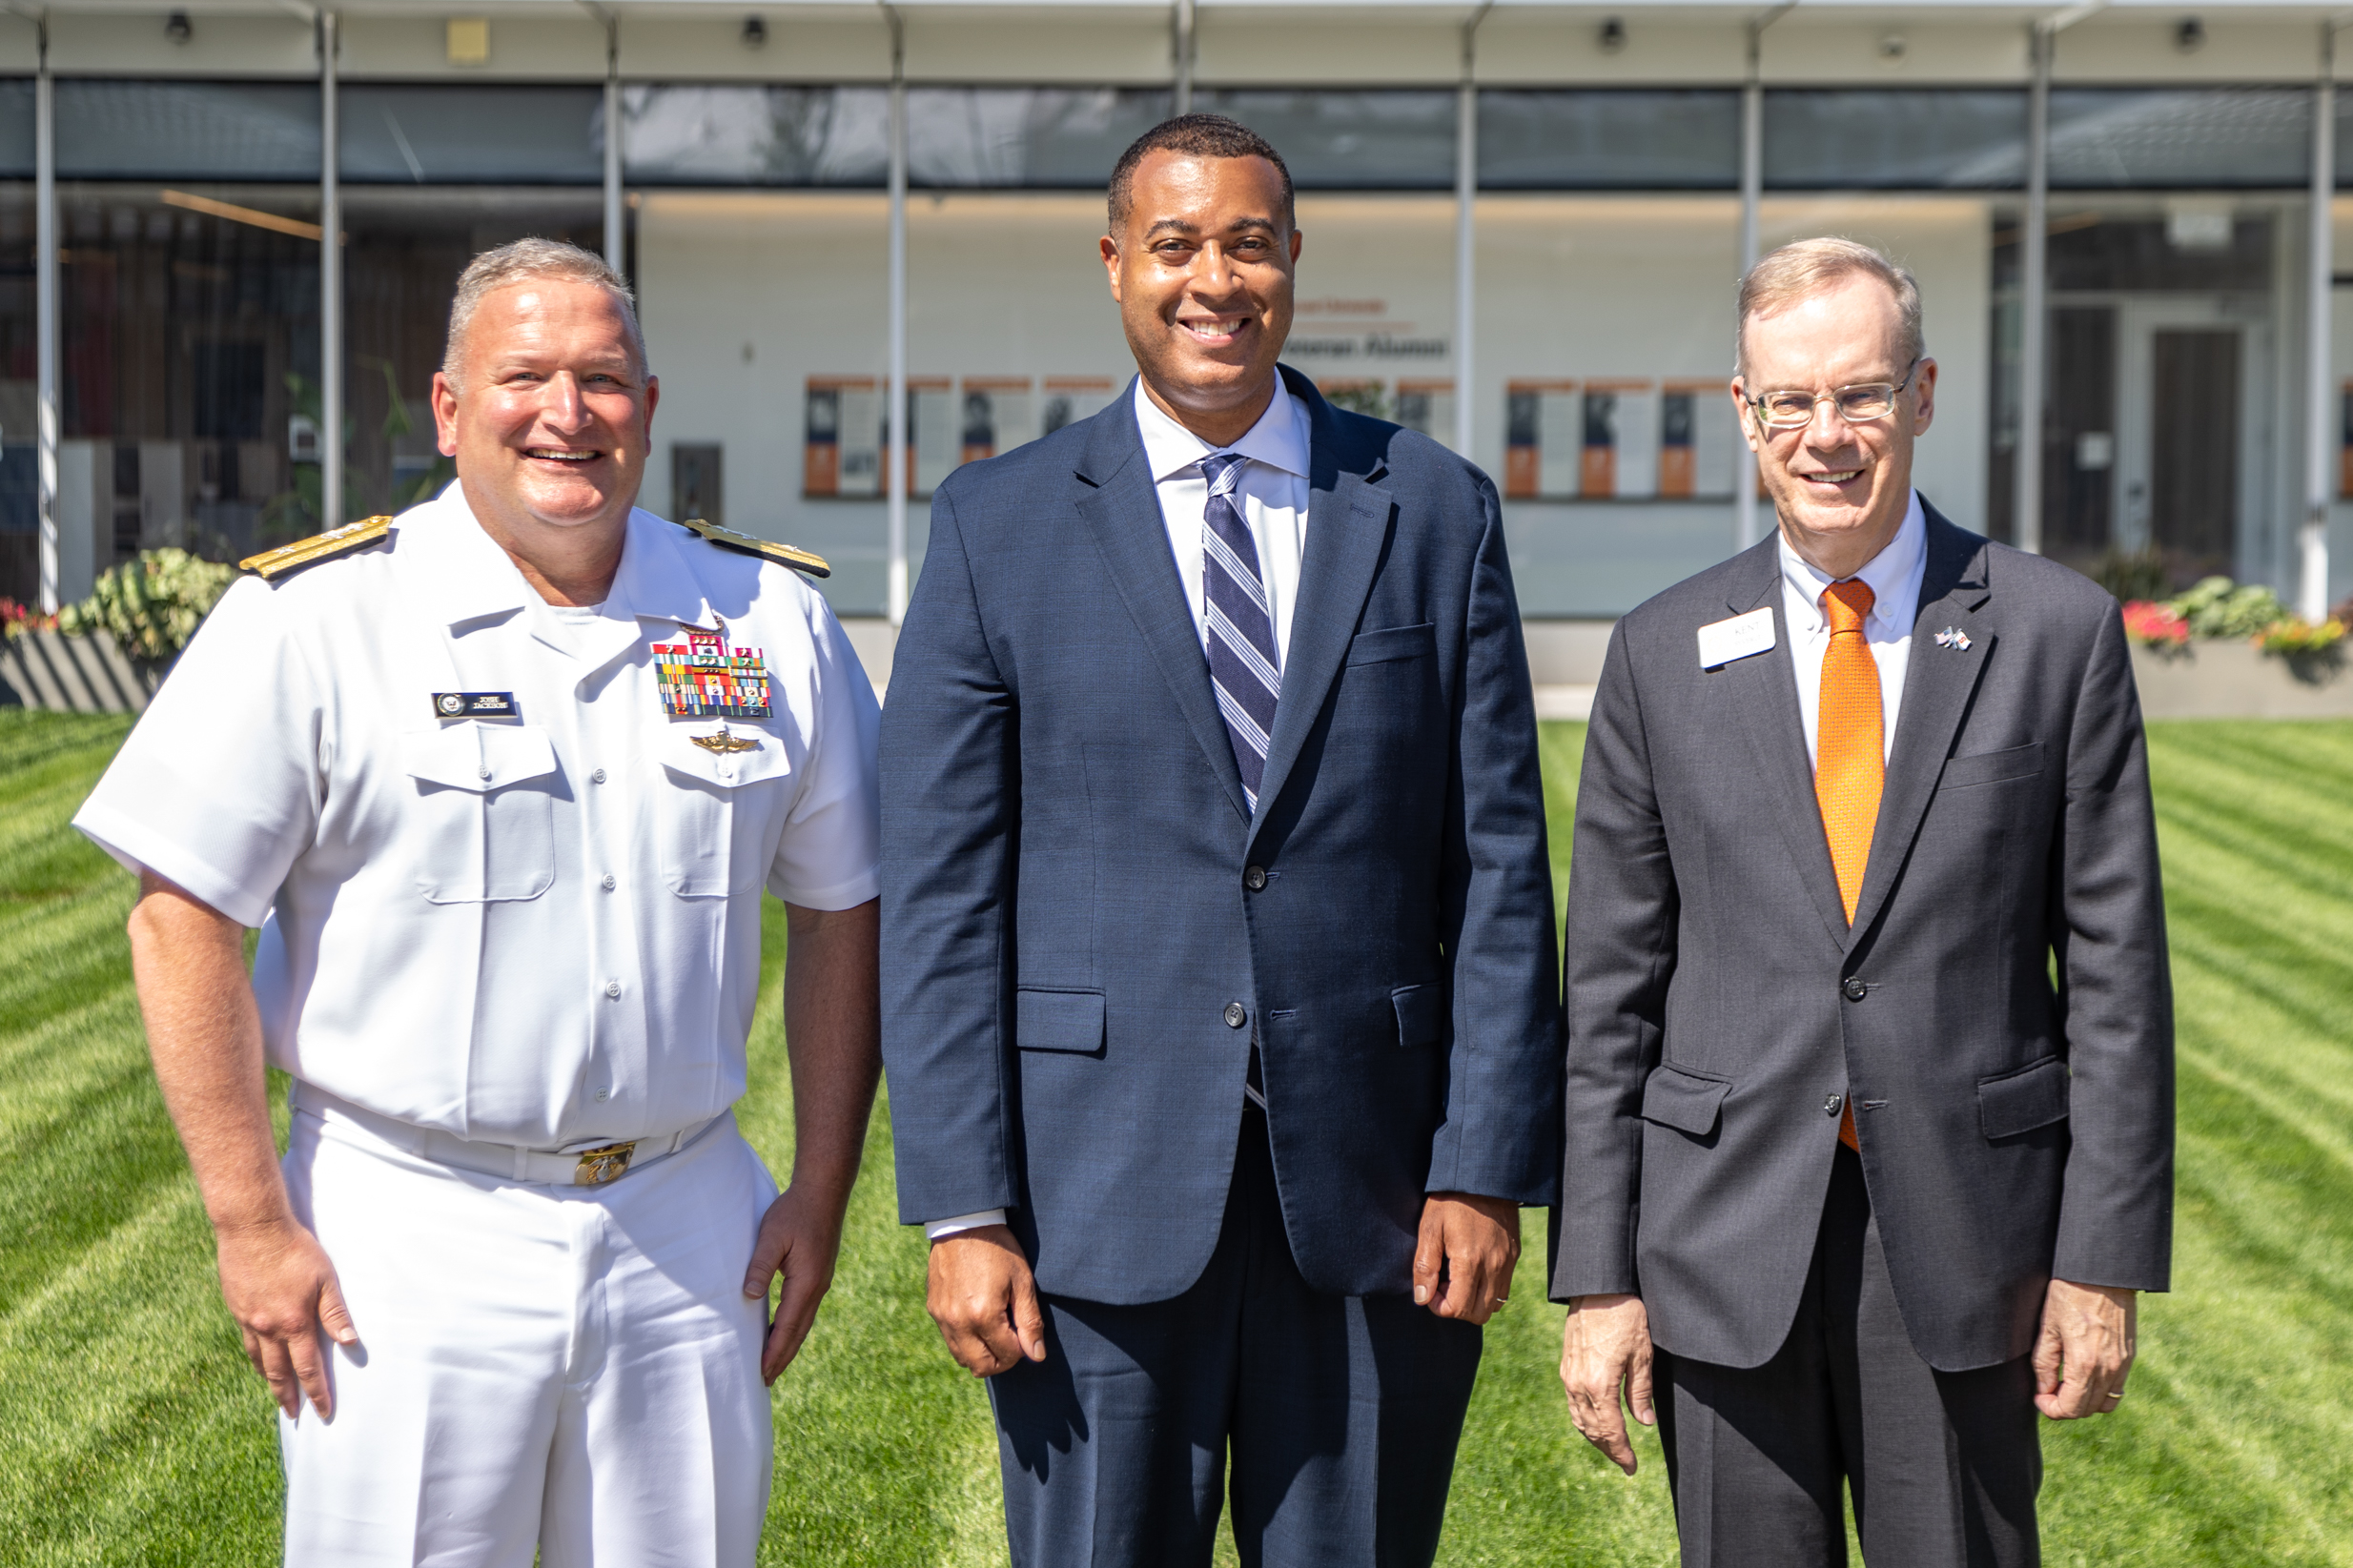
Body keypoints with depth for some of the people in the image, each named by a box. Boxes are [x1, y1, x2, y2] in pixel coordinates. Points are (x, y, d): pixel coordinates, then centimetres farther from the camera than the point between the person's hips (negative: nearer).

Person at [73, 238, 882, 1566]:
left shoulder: (772, 623, 5)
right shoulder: (317, 619, -6)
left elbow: (843, 909, 12)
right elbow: (183, 917, -6)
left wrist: (822, 1194, 7)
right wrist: (251, 1225, -9)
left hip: (687, 1241, 3)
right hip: (406, 1243, -3)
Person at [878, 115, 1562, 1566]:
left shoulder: (1437, 512, 6)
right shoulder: (1000, 528, 2)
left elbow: (1500, 864, 4)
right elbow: (939, 894, 0)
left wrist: (1489, 1166, -3)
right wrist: (962, 1210, -6)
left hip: (1371, 1190, 1)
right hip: (1103, 1193, -1)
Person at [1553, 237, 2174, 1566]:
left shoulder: (2057, 632, 0)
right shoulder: (1663, 656, 4)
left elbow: (2114, 961, 0)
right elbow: (1612, 985, 4)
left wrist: (2104, 1259, -4)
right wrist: (1597, 1278, 0)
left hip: (1963, 1238, -1)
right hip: (1729, 1240, 1)